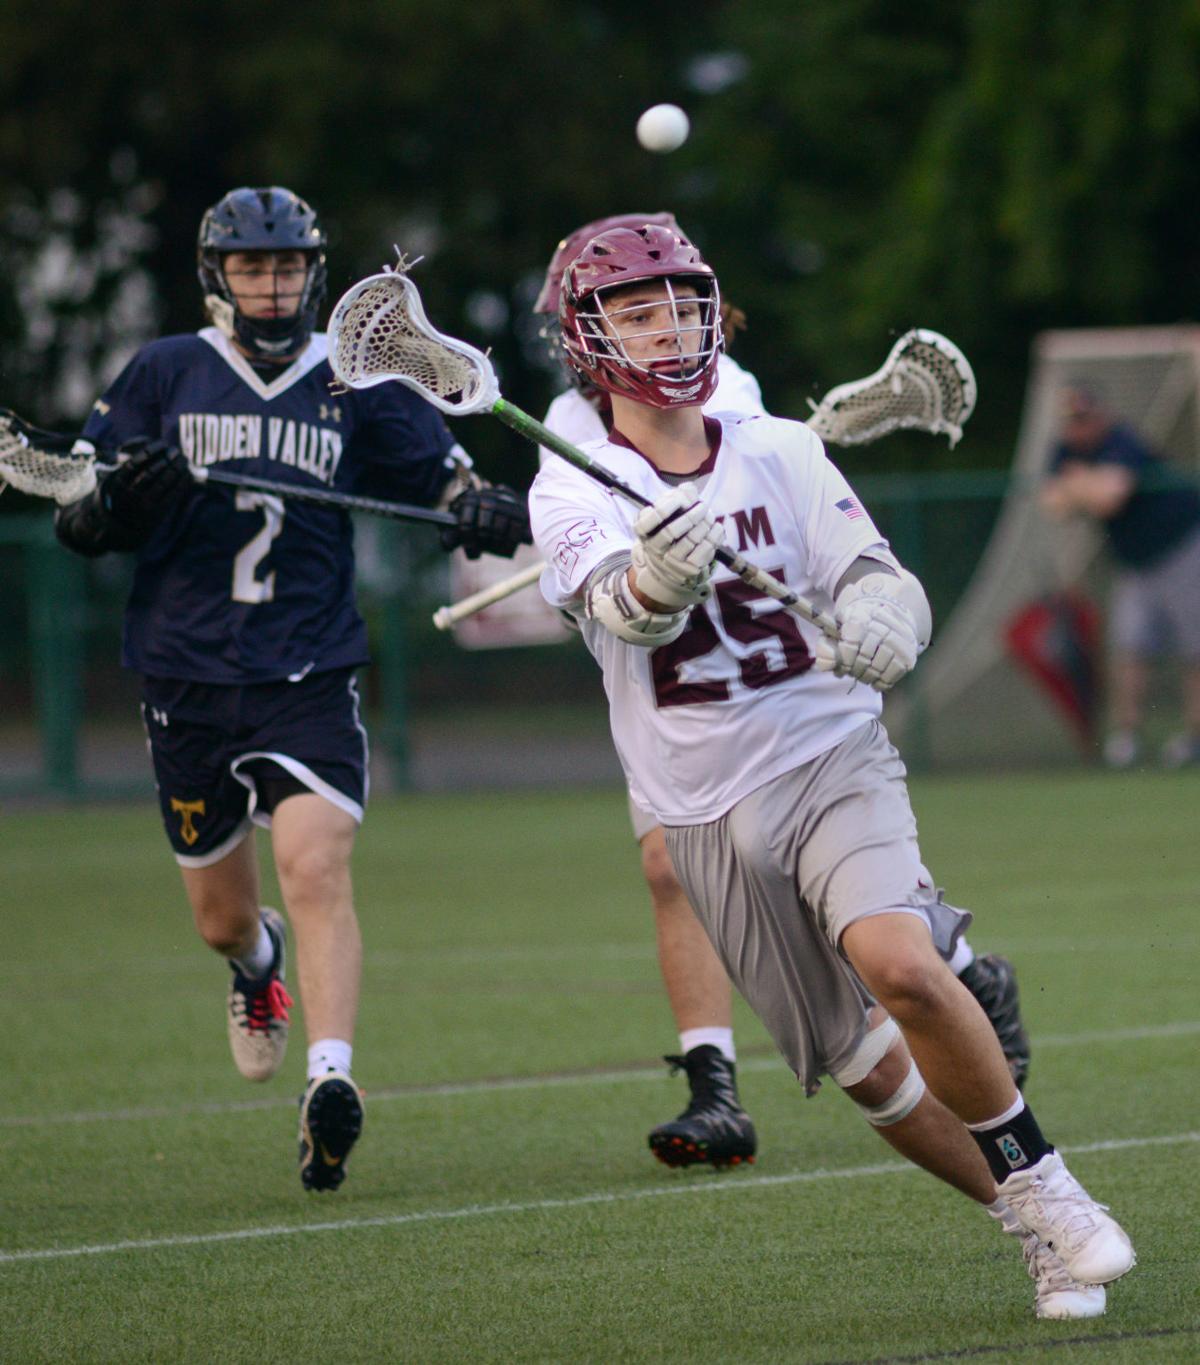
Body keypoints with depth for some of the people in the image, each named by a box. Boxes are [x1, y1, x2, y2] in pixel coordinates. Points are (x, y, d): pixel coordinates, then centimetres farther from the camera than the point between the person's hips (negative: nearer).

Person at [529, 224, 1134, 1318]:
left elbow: (874, 573, -7)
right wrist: (658, 576, -49)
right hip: (708, 812, 1)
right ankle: (1039, 1229, 20)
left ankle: (1040, 1182, -10)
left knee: (902, 968, -27)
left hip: (834, 757, -1)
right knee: (867, 1069, 3)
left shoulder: (783, 455, 3)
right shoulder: (572, 492, -4)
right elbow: (622, 606, -24)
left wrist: (884, 616, -32)